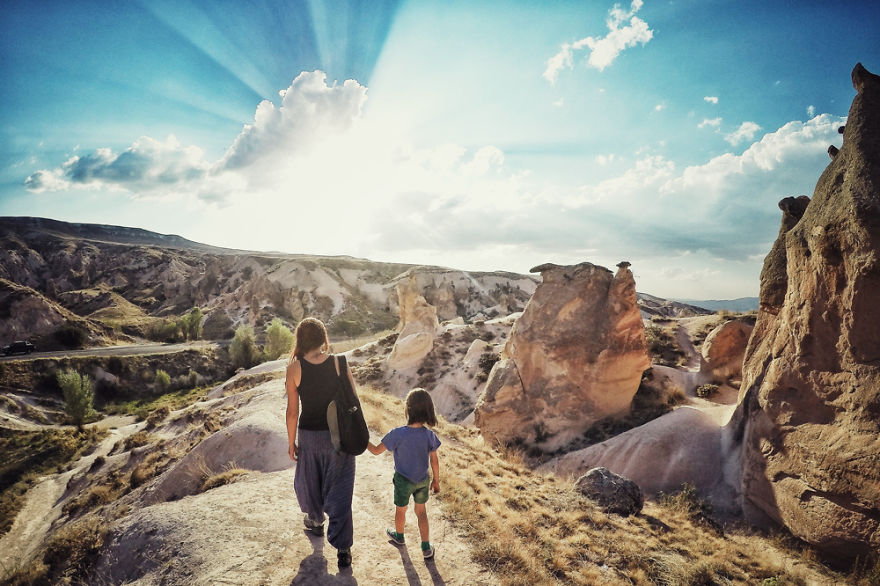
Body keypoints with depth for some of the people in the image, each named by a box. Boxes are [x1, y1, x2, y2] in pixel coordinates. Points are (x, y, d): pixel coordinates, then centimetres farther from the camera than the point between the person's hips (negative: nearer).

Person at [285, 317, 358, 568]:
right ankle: (343, 547, 12)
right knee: (339, 490, 10)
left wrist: (291, 442, 4)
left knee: (309, 481, 26)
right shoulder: (339, 363, -12)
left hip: (309, 435, 0)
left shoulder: (294, 368, -14)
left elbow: (293, 411, -9)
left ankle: (316, 521, 51)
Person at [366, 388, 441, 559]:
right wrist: (436, 480, 8)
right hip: (423, 480, 2)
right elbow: (434, 461, -7)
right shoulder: (430, 436, -19)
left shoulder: (397, 434, -29)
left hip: (403, 481, -2)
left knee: (401, 510, 25)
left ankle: (399, 535, 51)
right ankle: (426, 547, 28)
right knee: (421, 511, 23)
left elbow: (376, 450, -17)